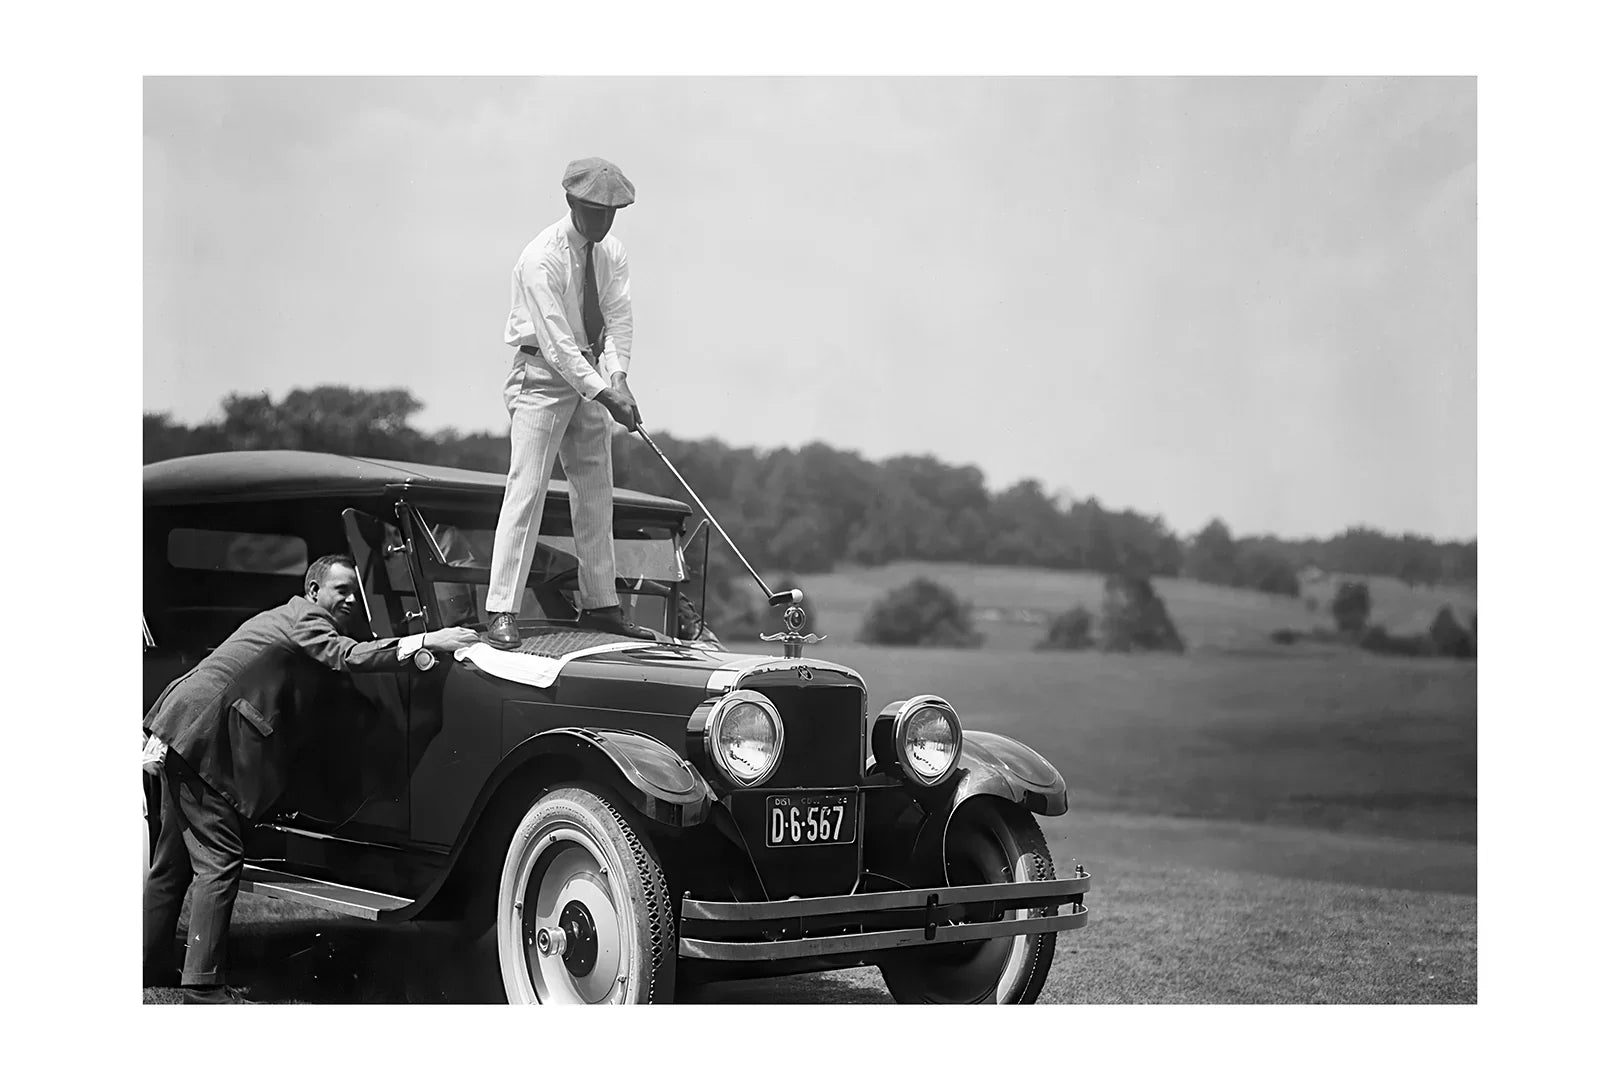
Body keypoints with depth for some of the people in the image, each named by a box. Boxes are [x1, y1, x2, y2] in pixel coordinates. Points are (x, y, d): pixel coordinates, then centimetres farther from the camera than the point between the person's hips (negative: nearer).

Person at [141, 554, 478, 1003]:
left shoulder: (287, 617, 21)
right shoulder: (305, 619, -9)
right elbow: (348, 656, -26)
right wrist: (426, 641, -30)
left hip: (181, 730, 10)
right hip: (204, 735, -10)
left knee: (176, 858, 19)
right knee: (219, 860, -10)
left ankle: (150, 963, 30)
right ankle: (202, 987, -11)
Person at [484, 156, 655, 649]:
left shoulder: (611, 252, 2)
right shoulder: (541, 258, -19)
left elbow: (618, 318, -5)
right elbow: (556, 341, -24)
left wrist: (618, 377, -22)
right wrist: (605, 393, -28)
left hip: (590, 376, 7)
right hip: (542, 375, -7)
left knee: (596, 489, 10)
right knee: (527, 488, -12)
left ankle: (600, 604, 21)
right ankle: (502, 613, -12)